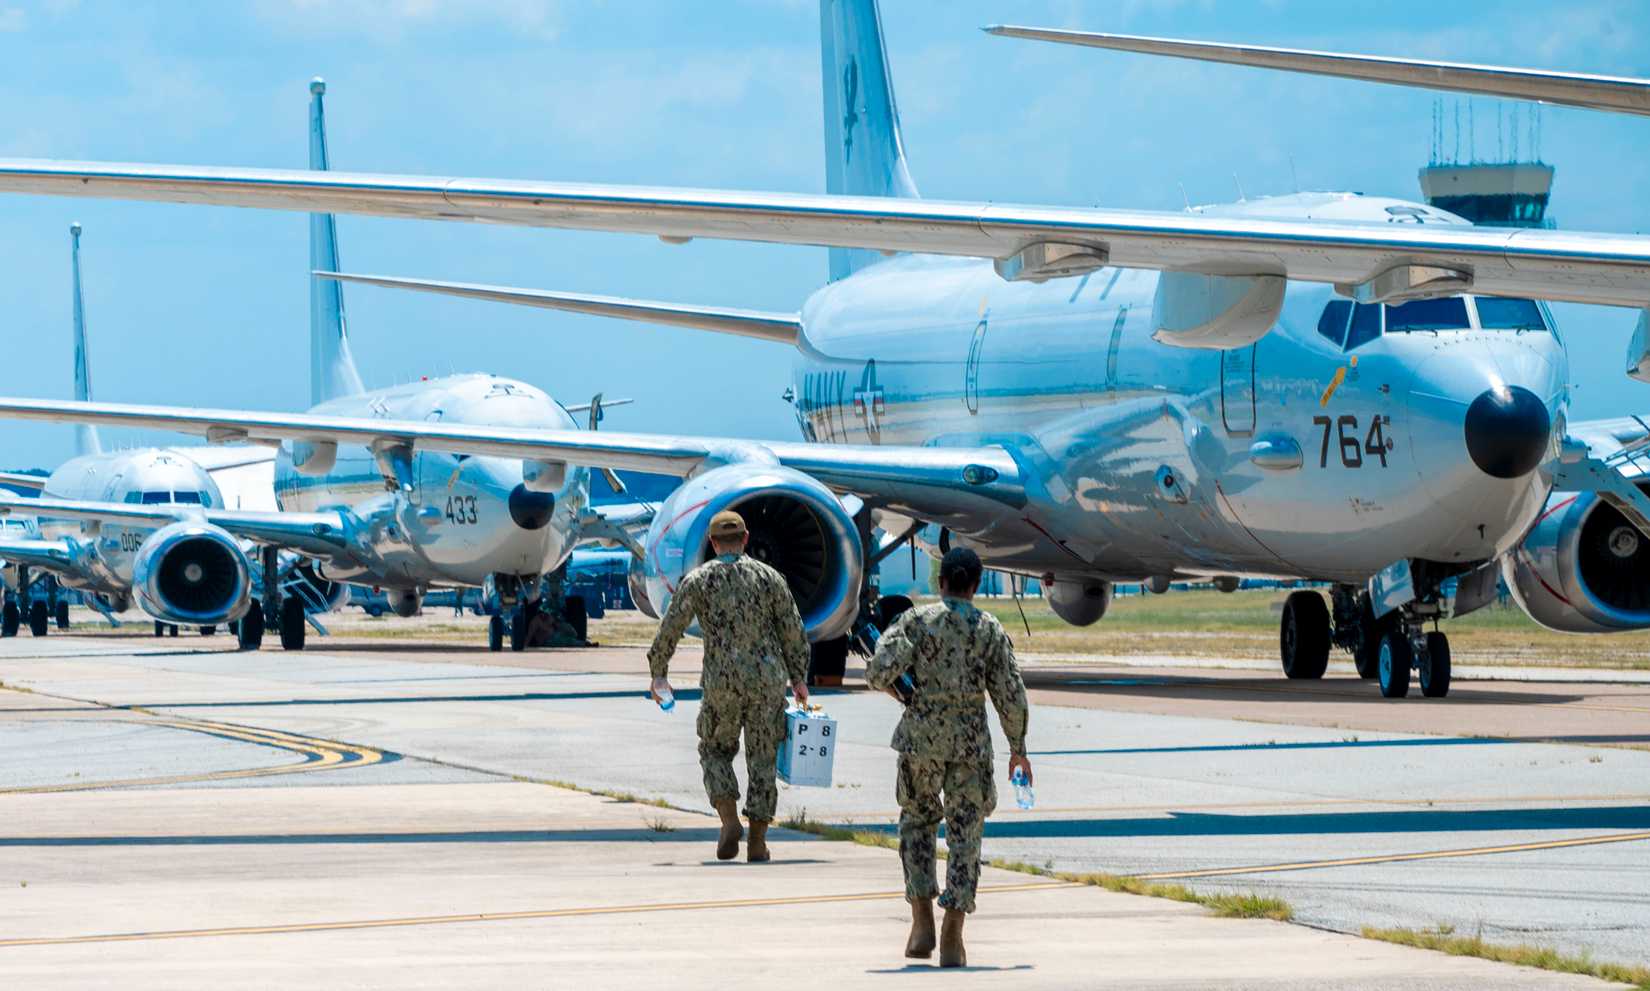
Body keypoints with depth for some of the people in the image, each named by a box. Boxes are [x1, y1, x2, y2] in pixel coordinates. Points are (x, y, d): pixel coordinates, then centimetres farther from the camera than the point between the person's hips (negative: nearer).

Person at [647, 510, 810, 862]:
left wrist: (658, 673, 9)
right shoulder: (768, 577, 5)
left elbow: (670, 629, -2)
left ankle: (729, 820, -4)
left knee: (716, 751, 17)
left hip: (721, 684, -1)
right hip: (768, 680, 1)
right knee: (763, 758, 8)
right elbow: (793, 630, 4)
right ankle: (757, 842, 5)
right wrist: (799, 678, 12)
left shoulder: (698, 580, 0)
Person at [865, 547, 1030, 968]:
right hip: (971, 741, 0)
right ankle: (952, 940, 0)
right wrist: (1018, 749, 11)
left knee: (917, 821, 19)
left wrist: (900, 691, 9)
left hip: (920, 734, 0)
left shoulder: (916, 621, -2)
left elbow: (879, 671, -13)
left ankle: (922, 922, 9)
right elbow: (1010, 696, 0)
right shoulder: (990, 629, 1)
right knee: (965, 836, 6)